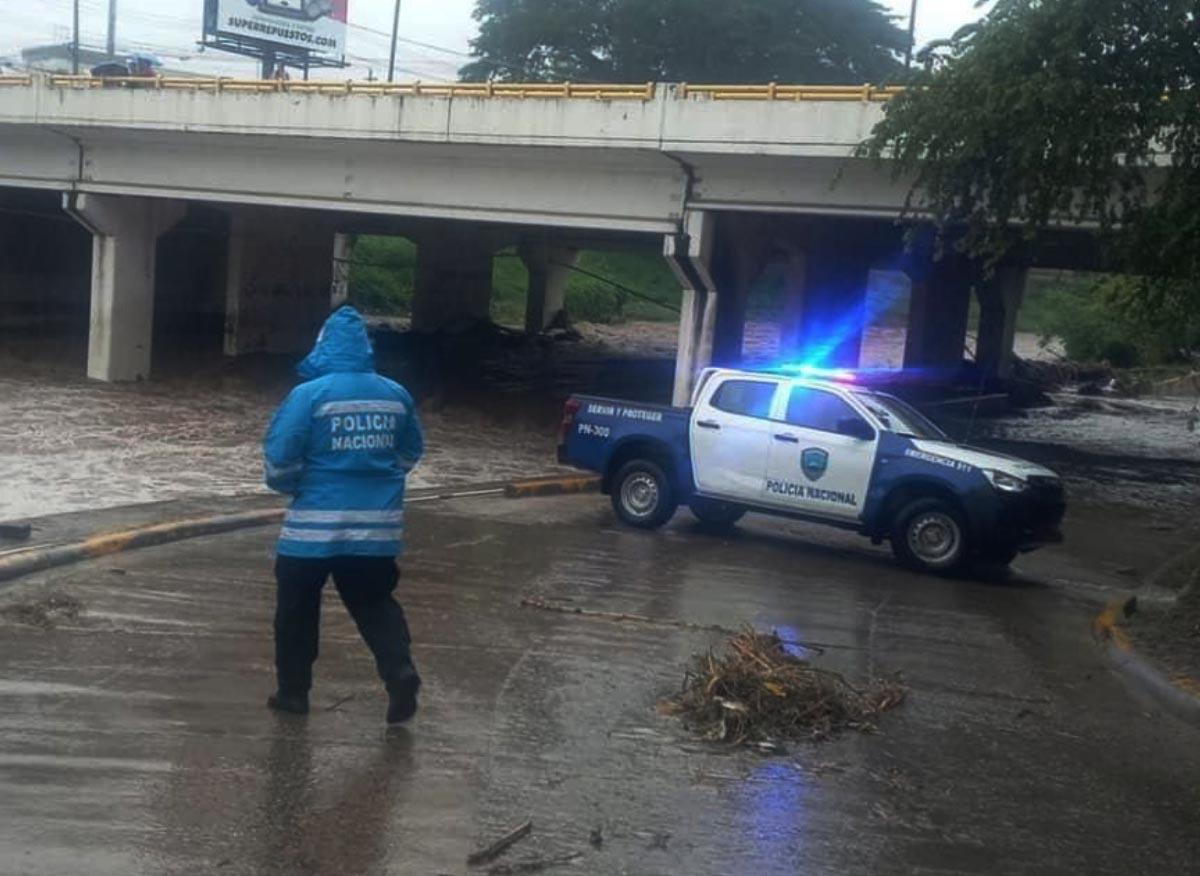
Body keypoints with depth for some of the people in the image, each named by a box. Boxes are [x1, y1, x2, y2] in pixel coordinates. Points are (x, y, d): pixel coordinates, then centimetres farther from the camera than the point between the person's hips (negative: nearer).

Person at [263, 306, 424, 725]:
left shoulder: (310, 393, -11)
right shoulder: (396, 395, 3)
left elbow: (280, 458, -10)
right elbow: (411, 453, 14)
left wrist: (289, 485, 10)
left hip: (315, 525, -4)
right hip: (379, 525, 4)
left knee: (297, 609, 14)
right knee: (375, 604, 17)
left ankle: (293, 691, 22)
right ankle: (401, 673, -2)